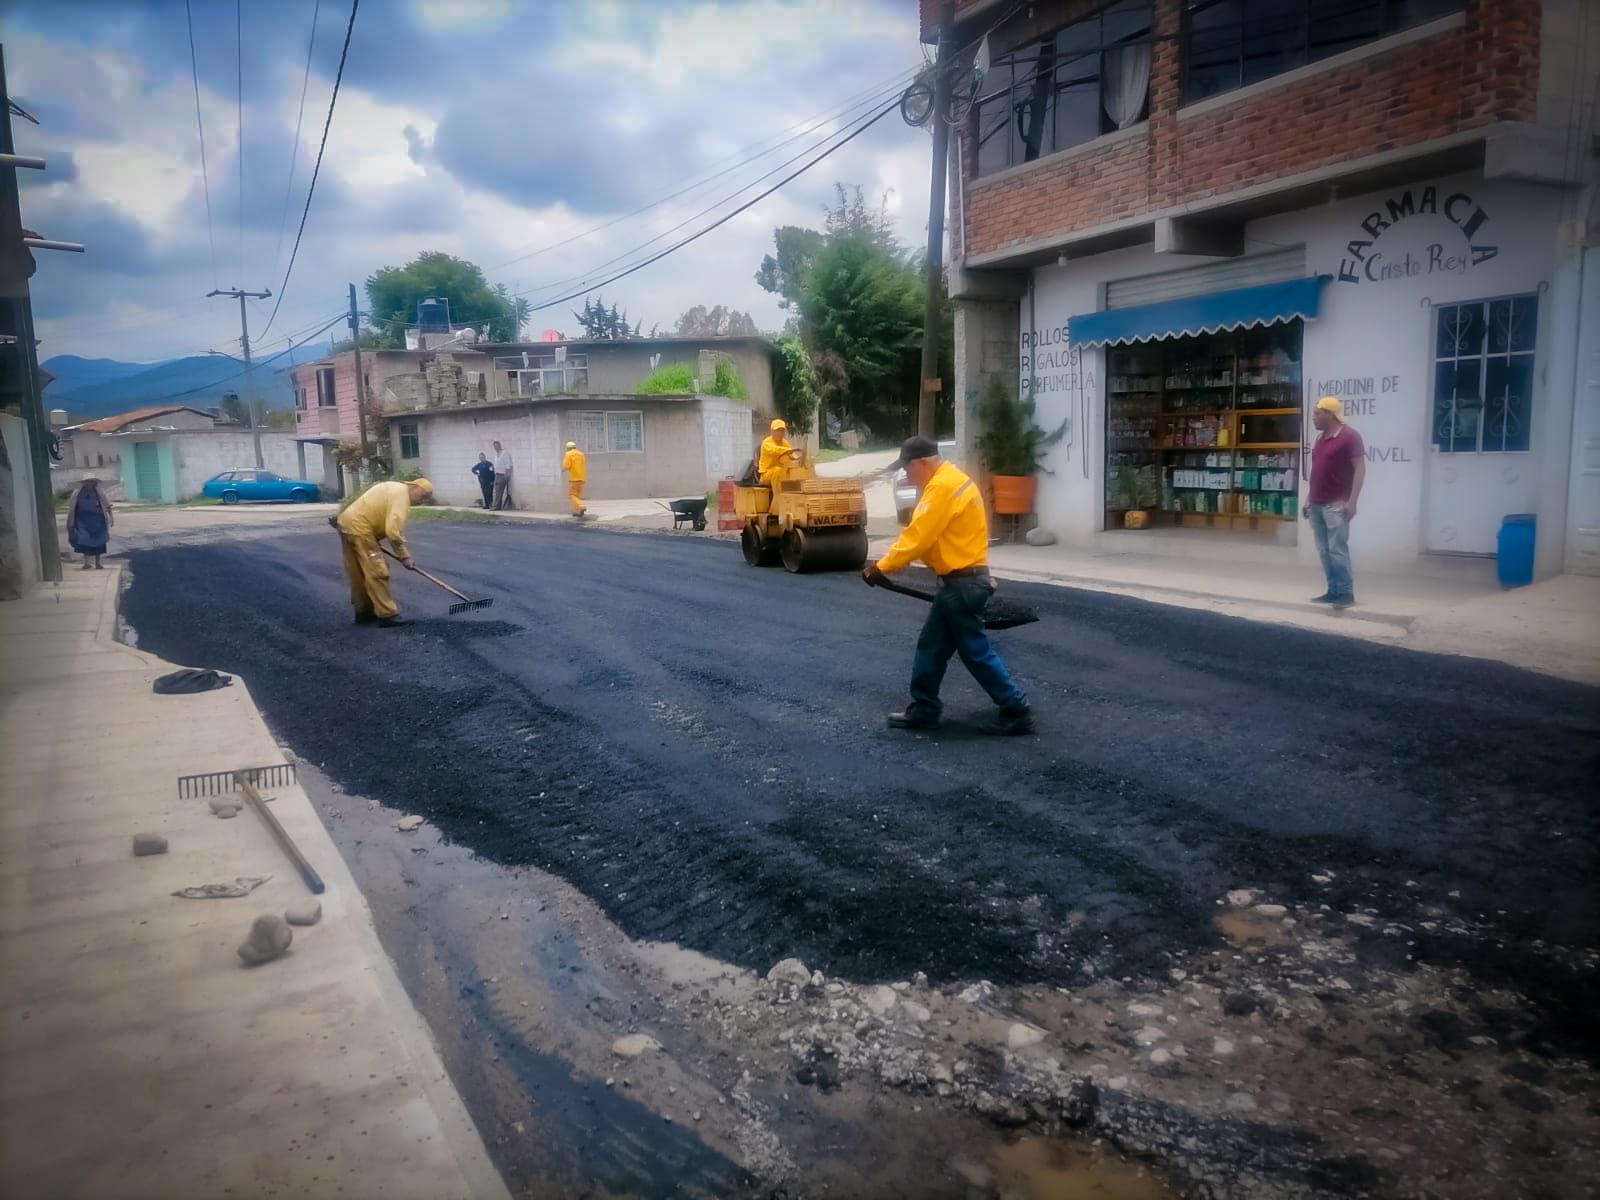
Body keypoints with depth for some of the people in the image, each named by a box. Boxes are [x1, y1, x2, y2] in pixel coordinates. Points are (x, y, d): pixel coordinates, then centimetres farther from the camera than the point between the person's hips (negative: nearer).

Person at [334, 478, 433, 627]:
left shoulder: (394, 489, 19)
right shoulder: (401, 494, -14)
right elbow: (393, 531, -22)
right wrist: (404, 556, -15)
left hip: (348, 522, 10)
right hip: (358, 527, -10)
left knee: (359, 574, 16)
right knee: (376, 572, -8)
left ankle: (364, 612, 23)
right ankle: (387, 615, -8)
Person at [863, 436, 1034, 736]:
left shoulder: (944, 486, -19)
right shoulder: (947, 480, 15)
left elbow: (918, 536, -21)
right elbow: (922, 533, 15)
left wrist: (882, 567, -14)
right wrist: (889, 562, 9)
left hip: (963, 583, -11)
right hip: (960, 581, 11)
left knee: (975, 650, -2)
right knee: (931, 646, 14)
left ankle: (1016, 712, 6)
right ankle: (924, 709, 22)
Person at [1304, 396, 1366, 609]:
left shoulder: (1349, 436, -8)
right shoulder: (1320, 438, 17)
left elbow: (1360, 469, -12)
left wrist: (1352, 501, -18)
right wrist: (1308, 499, 19)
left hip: (1336, 505, -8)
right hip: (1317, 504, 8)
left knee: (1337, 549, -10)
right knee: (1324, 551, 7)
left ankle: (1346, 593, -4)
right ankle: (1333, 591, 11)